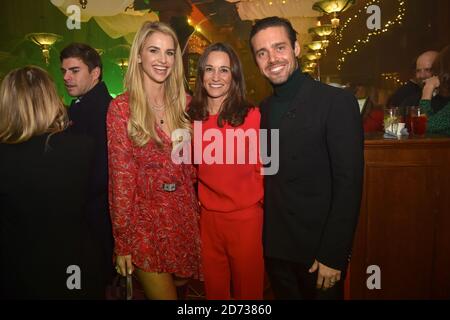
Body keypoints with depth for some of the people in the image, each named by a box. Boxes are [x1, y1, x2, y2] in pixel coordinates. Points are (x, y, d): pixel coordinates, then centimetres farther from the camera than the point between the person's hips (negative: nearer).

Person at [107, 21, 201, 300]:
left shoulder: (184, 103, 2)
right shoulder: (121, 107, -9)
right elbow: (120, 177, -9)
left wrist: (196, 210, 6)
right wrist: (122, 242, -8)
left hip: (185, 215, 4)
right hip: (145, 219, -4)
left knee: (182, 283, 20)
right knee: (163, 293, 7)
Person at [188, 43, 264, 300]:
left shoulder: (251, 115, -11)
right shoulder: (193, 116, 1)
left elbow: (263, 167, -4)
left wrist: (266, 208, -1)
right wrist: (197, 201, 6)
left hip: (246, 216, -3)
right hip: (208, 215, 4)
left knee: (248, 287, 17)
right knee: (214, 286, 21)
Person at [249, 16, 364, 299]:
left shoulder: (337, 101, -13)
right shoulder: (265, 108, 6)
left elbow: (348, 183, -16)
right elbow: (272, 178, 8)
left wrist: (333, 256, -17)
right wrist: (266, 238, 4)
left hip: (318, 246, -5)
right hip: (275, 247, 6)